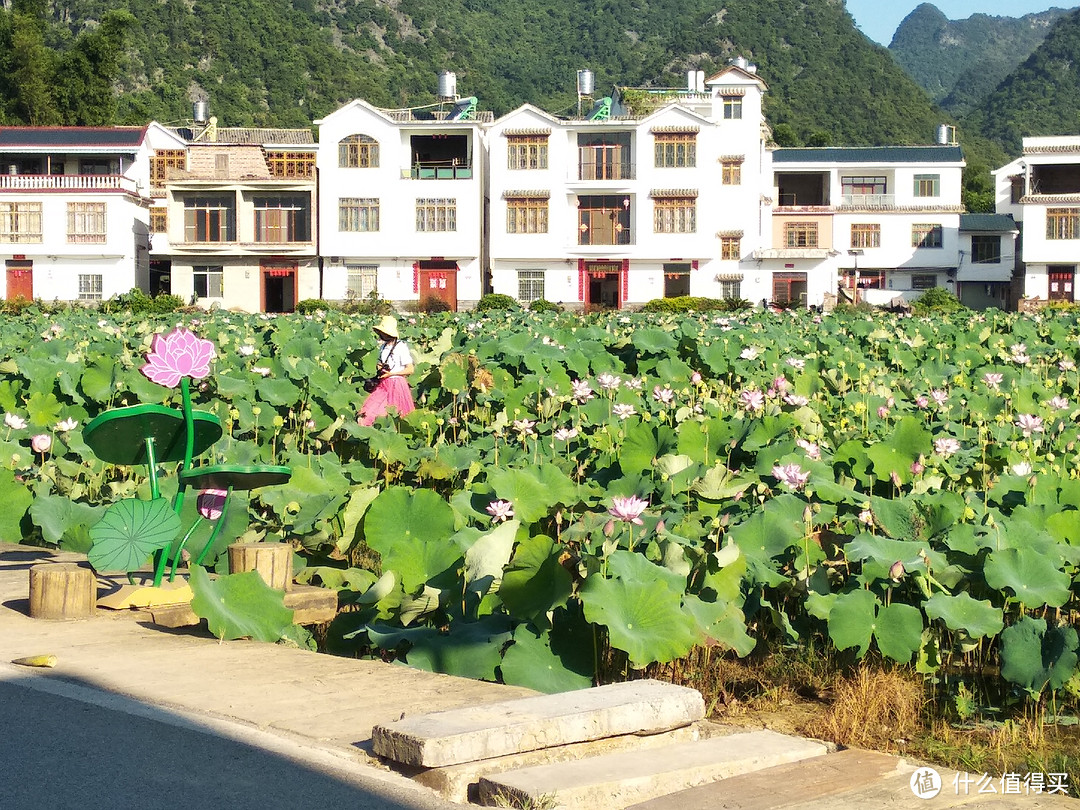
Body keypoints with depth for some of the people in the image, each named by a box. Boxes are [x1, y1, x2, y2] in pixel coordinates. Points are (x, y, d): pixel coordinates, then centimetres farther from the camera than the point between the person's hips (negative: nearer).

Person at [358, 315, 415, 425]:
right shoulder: (383, 347, 10)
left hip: (397, 384, -7)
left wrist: (391, 373, -18)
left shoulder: (401, 347, -12)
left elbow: (411, 369, -13)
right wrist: (379, 367, 1)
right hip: (383, 384, 7)